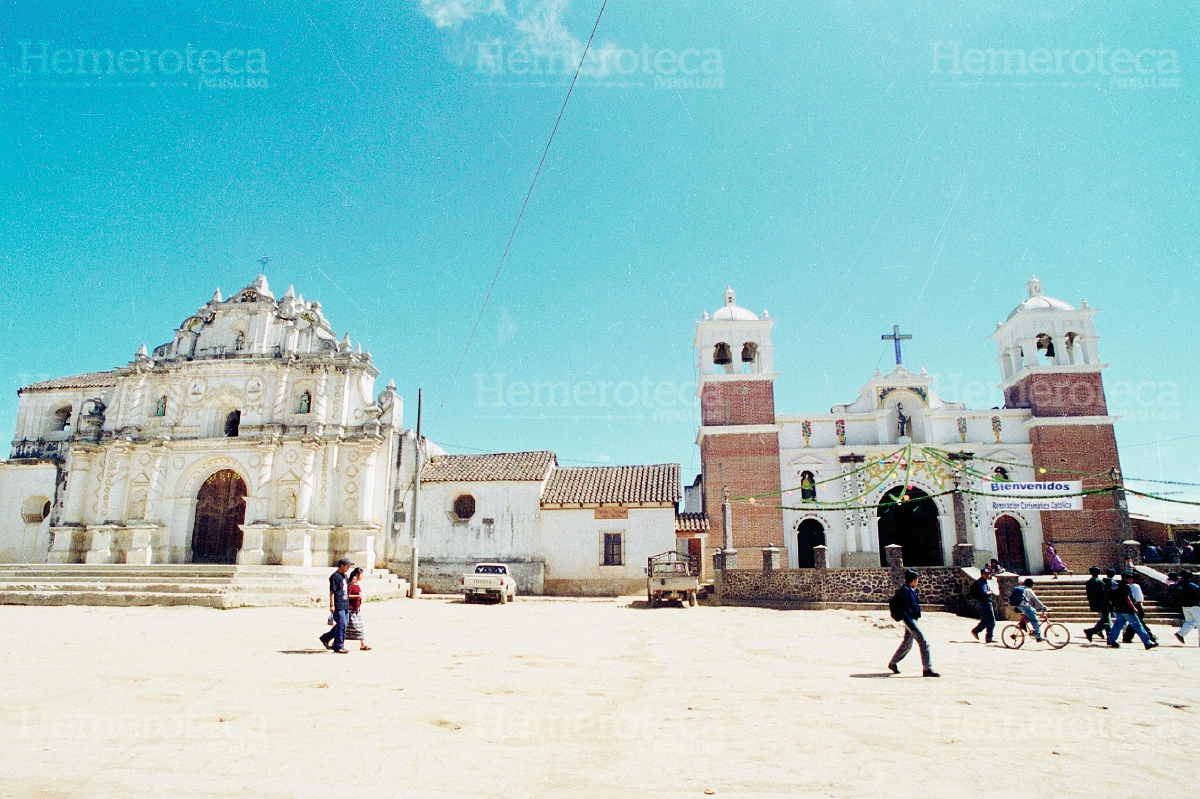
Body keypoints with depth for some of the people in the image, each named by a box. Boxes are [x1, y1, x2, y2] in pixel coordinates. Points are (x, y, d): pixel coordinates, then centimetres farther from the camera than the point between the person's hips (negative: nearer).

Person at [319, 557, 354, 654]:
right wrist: (332, 605, -18)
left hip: (345, 605, 9)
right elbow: (332, 591, -15)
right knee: (341, 625, -8)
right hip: (338, 606, -9)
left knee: (344, 624, 13)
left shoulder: (345, 576, 17)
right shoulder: (335, 576, -11)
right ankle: (338, 646, 0)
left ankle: (326, 638, 28)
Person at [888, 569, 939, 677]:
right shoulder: (904, 590, -18)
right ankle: (927, 669, -7)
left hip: (912, 619, 10)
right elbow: (901, 610, -22)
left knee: (907, 644, 18)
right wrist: (910, 623, -26)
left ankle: (893, 663, 29)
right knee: (924, 643, -10)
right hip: (909, 620, -10)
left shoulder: (912, 590, 13)